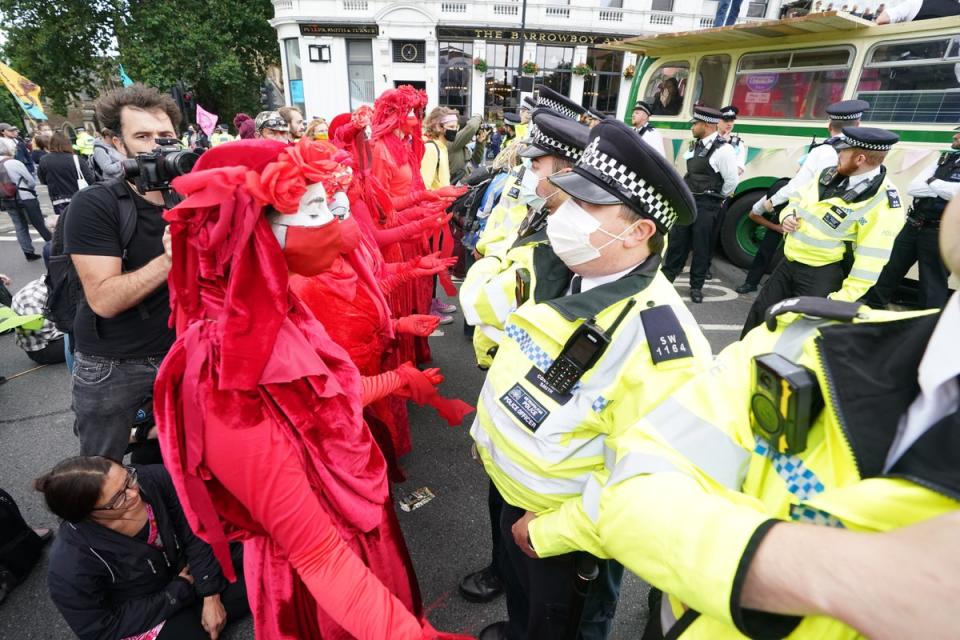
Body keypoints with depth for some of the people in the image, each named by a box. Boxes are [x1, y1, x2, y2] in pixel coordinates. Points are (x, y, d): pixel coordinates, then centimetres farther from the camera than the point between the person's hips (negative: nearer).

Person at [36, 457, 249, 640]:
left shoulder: (153, 478, -26)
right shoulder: (71, 567, -31)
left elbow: (195, 535, -13)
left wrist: (211, 597, -13)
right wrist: (181, 590, -16)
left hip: (189, 572, 3)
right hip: (143, 617, -3)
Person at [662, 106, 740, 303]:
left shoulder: (723, 149, -15)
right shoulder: (695, 145, 8)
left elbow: (732, 181, -12)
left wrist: (716, 199, 0)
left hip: (707, 205, -7)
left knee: (701, 246, 4)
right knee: (677, 241, 12)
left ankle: (696, 286, 17)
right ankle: (667, 276, 25)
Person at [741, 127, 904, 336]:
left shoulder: (883, 204, -19)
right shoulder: (831, 174, 3)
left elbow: (871, 259, -20)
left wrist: (844, 298, -21)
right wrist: (787, 216, -5)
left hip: (822, 276, -7)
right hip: (789, 262, 7)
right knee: (760, 313, 14)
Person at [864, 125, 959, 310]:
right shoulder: (945, 159, 10)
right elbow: (911, 188, 2)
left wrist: (932, 182, -8)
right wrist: (944, 189, -11)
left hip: (940, 234, -6)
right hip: (913, 226, 6)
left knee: (933, 286, 3)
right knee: (890, 271, 14)